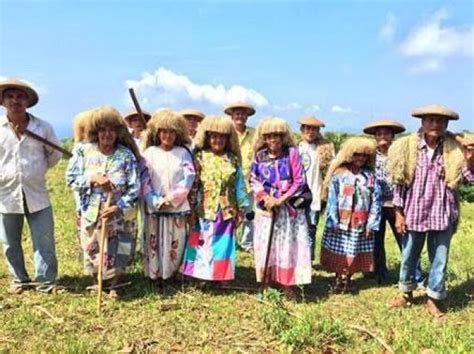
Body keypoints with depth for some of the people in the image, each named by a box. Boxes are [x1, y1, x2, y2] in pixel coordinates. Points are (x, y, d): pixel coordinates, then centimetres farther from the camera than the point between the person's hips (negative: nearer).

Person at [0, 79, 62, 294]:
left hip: (36, 194, -1)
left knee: (44, 242, 4)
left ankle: (46, 281, 17)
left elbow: (55, 154, 11)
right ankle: (19, 279, 30)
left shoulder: (43, 127, -2)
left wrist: (39, 169, 4)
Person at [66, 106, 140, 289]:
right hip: (91, 214, 2)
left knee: (117, 255, 5)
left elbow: (134, 188, -9)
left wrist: (119, 208, -22)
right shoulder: (85, 151, -1)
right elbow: (71, 178, -2)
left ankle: (115, 284, 30)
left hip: (119, 215, -2)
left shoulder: (126, 155, -7)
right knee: (93, 254, 12)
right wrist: (93, 178, -17)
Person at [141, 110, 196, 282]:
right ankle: (154, 275, 19)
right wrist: (157, 202, -13)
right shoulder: (149, 152, 1)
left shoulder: (183, 153, 2)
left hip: (178, 208, 0)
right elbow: (144, 181, -3)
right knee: (154, 244, 6)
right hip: (155, 208, 0)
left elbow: (188, 179, -5)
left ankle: (174, 274, 19)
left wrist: (171, 199, -11)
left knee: (176, 245, 7)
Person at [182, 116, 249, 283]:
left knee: (223, 245, 9)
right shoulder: (199, 157, -2)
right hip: (204, 210, -1)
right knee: (202, 245, 5)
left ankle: (223, 278, 21)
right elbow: (193, 184, -2)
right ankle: (202, 277, 16)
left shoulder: (233, 160, 3)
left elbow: (239, 185, 6)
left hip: (226, 211, 2)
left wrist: (241, 208, 5)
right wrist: (191, 207, -4)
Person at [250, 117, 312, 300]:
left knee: (288, 244, 1)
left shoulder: (292, 153, -5)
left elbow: (299, 182, -7)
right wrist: (266, 198, -12)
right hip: (266, 206, 2)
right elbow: (254, 181, 3)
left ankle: (287, 286, 11)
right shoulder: (260, 156, 3)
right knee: (266, 245, 6)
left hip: (289, 206, -2)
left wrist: (281, 200, -14)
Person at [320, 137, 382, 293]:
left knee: (354, 254, 6)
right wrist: (333, 221, -10)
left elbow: (376, 200, 0)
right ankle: (339, 279, 19)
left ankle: (347, 279, 20)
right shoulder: (339, 174, -2)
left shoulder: (370, 176, 3)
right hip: (341, 223, -1)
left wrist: (371, 223, -5)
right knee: (338, 253, 4)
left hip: (360, 224, 1)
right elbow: (332, 199, -5)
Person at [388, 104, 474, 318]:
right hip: (414, 213, 0)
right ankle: (406, 293, 36)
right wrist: (399, 213, -3)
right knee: (409, 257, 15)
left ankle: (434, 299, 27)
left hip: (442, 215, 0)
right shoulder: (408, 147, -4)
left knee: (440, 259, 9)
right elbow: (399, 182, -1)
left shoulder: (454, 149, -2)